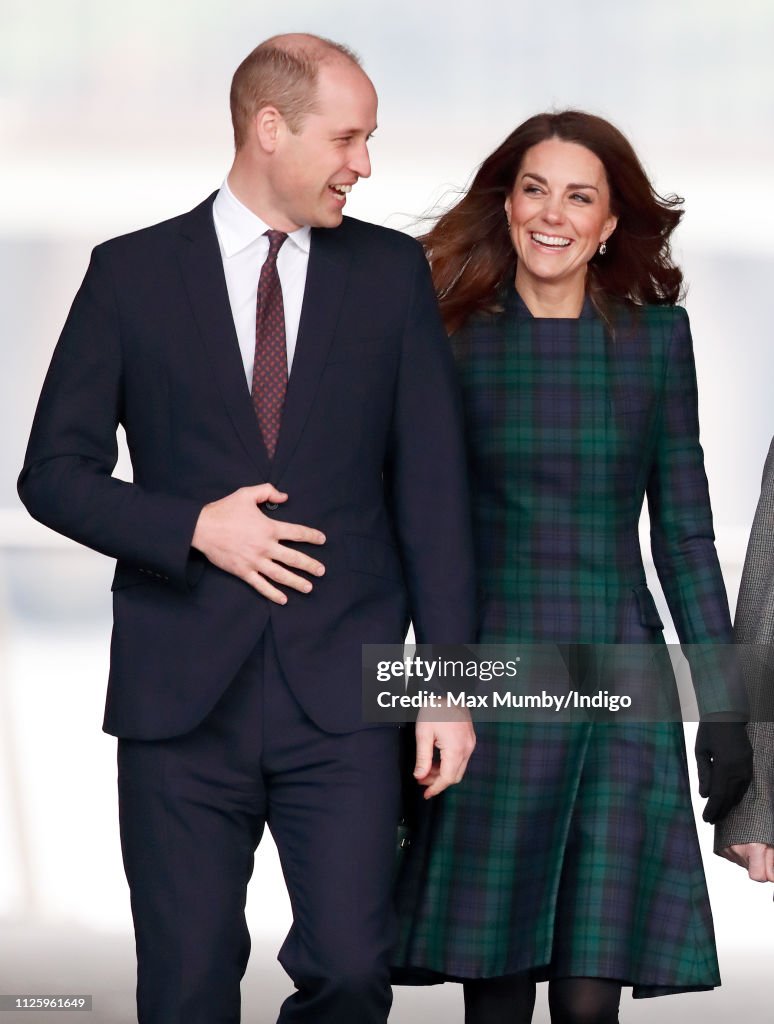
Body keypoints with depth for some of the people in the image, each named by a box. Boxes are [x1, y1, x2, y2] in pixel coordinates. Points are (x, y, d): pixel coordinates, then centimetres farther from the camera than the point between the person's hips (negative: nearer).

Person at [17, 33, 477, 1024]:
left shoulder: (394, 273, 8)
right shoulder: (132, 274, 4)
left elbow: (431, 487, 6)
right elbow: (54, 473, 5)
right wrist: (194, 527, -11)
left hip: (342, 692, 1)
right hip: (182, 692, 0)